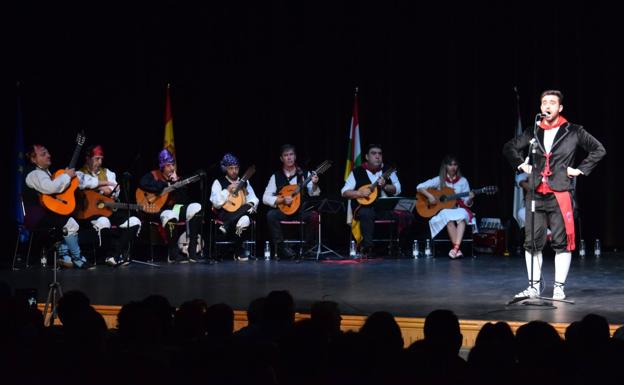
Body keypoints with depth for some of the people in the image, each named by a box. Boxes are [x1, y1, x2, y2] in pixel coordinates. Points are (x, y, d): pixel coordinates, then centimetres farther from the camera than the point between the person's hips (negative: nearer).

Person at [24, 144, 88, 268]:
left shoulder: (45, 172, 18)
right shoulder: (35, 174, -16)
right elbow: (50, 188, -33)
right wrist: (67, 175, -20)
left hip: (45, 212, 11)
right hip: (37, 216, -11)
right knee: (71, 224, -18)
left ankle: (63, 255, 7)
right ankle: (78, 259, -7)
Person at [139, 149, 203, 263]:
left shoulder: (177, 178, 10)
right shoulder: (154, 175, 0)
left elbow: (184, 200, 0)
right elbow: (143, 184, -24)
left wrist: (175, 183, -12)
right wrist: (165, 185, -17)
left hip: (174, 207, 5)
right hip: (157, 209, -5)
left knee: (196, 208, -18)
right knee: (170, 217, -39)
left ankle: (192, 251, -19)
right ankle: (174, 254, -23)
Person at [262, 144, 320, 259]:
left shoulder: (305, 174, 5)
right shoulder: (276, 177, 4)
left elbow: (314, 194, -4)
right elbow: (265, 198, 0)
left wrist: (314, 185, -25)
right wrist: (282, 200, -14)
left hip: (302, 211, 0)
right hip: (283, 211, 0)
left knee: (314, 215, -30)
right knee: (271, 215, -30)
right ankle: (281, 247, -19)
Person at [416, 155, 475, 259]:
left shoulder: (463, 181, 9)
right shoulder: (440, 180, 4)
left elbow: (467, 203, 8)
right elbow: (419, 187, 0)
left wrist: (470, 199, -14)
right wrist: (430, 196, -15)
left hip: (458, 209, 1)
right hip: (443, 210, -1)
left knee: (462, 216, -35)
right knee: (449, 217, -37)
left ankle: (455, 248, -47)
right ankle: (457, 249, -36)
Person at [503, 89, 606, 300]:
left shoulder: (573, 132, 4)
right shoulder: (533, 132, 11)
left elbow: (599, 150, 9)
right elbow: (509, 148, 24)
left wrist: (581, 169, 3)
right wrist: (521, 164, 12)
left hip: (560, 194, -3)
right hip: (535, 194, 3)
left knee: (562, 242, -2)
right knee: (532, 241, 2)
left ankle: (559, 287, 7)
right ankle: (534, 286, 11)